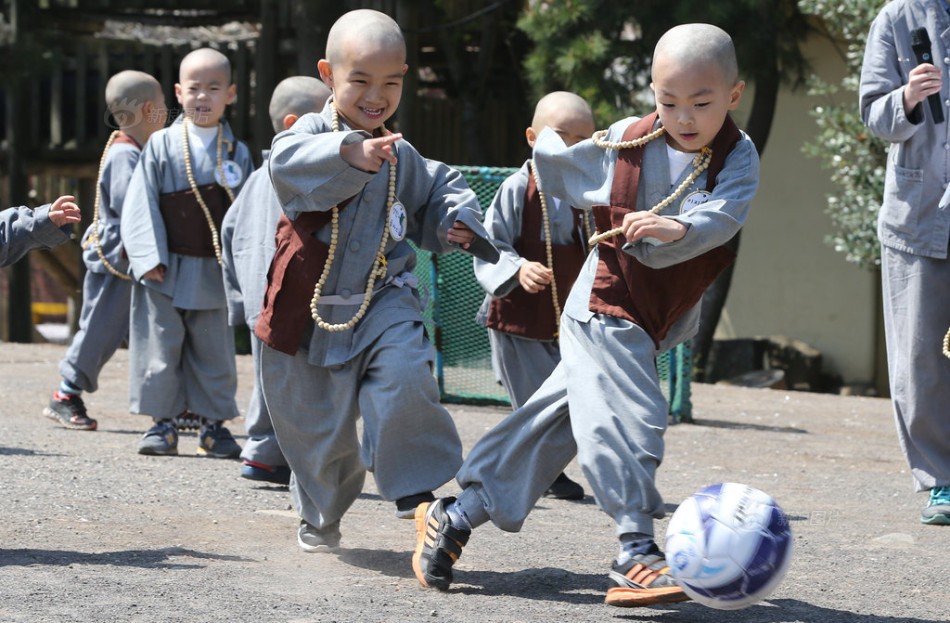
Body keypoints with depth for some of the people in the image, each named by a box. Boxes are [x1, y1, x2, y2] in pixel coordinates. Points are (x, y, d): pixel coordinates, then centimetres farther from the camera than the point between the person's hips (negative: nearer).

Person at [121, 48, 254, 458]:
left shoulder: (236, 153, 5)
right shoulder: (161, 146, -1)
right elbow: (141, 203, -4)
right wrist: (148, 256, -12)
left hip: (215, 270, 1)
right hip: (166, 270, -1)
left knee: (214, 350, 7)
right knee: (161, 345, 1)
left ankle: (214, 424, 18)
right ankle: (162, 422, 11)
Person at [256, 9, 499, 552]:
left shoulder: (402, 158, 5)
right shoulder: (312, 134, -9)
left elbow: (441, 192, 23)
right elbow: (288, 162, -33)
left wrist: (457, 221, 1)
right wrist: (352, 153, -49)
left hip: (381, 299, 1)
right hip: (310, 307, -1)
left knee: (404, 374, -28)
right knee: (314, 425, 12)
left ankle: (416, 490, -13)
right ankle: (322, 514, 40)